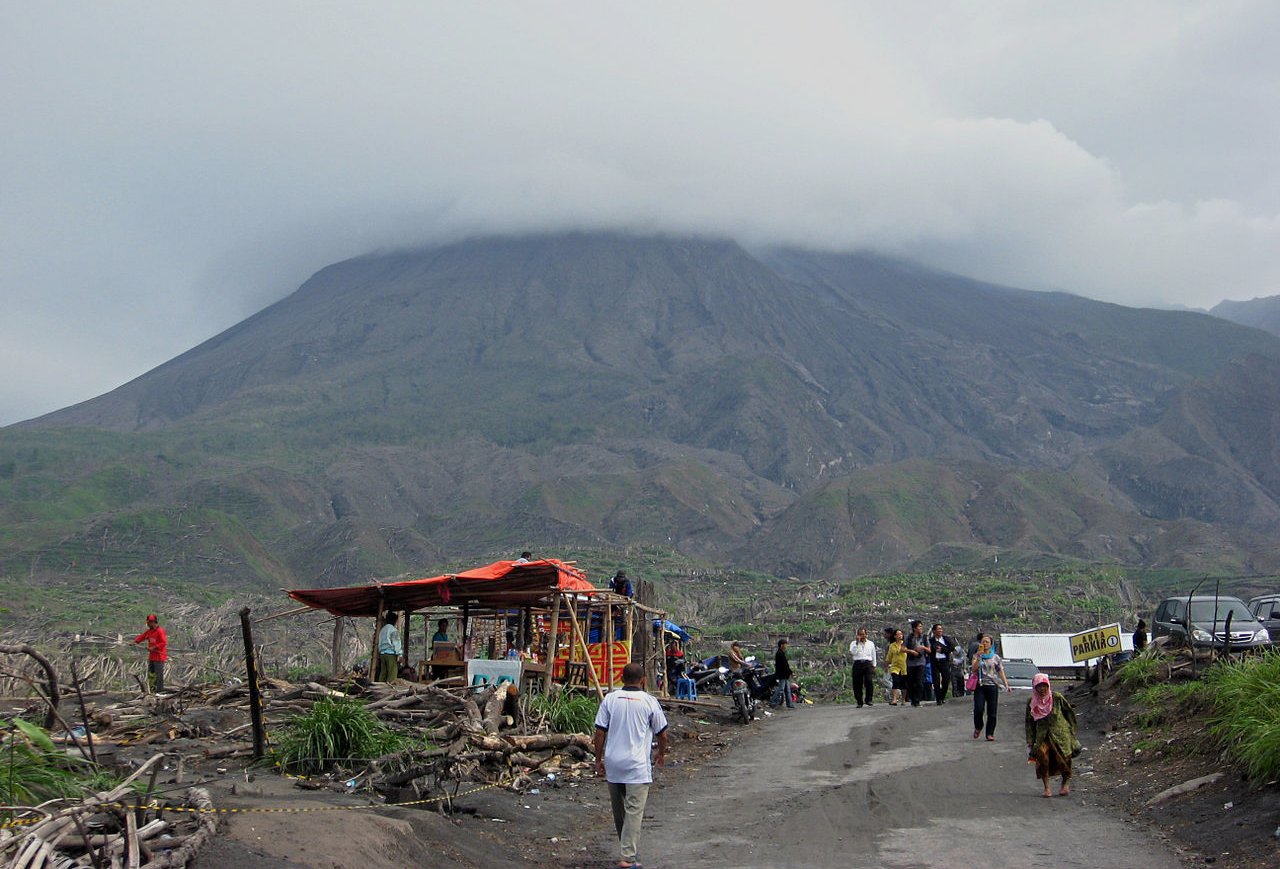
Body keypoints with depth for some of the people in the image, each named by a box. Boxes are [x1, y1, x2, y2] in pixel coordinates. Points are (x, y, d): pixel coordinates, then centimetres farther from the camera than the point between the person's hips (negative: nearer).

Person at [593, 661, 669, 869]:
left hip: (612, 764, 4)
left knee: (618, 810, 17)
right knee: (634, 811, -4)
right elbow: (662, 734, 4)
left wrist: (598, 760, 10)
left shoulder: (610, 699, 1)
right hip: (637, 766, -4)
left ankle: (626, 849, 30)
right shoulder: (649, 702, -4)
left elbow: (600, 732, 0)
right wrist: (661, 754, 22)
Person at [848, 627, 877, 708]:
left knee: (868, 681, -18)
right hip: (858, 664, 0)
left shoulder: (871, 644, 18)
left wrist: (874, 666, 16)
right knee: (857, 684, -3)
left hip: (868, 663, 0)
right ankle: (859, 702, 5)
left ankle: (869, 700, -7)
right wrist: (857, 642, -8)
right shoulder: (854, 643, 11)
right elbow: (852, 652, -7)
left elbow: (873, 656, 21)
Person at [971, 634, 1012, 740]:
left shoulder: (995, 657, 10)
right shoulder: (977, 656, 8)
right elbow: (974, 668, -7)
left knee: (992, 712, -1)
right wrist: (979, 656, -14)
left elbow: (1001, 672, 9)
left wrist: (1006, 685, 1)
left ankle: (990, 733, 7)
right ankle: (978, 727, 13)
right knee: (978, 709, -13)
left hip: (992, 686, 1)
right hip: (980, 685, -1)